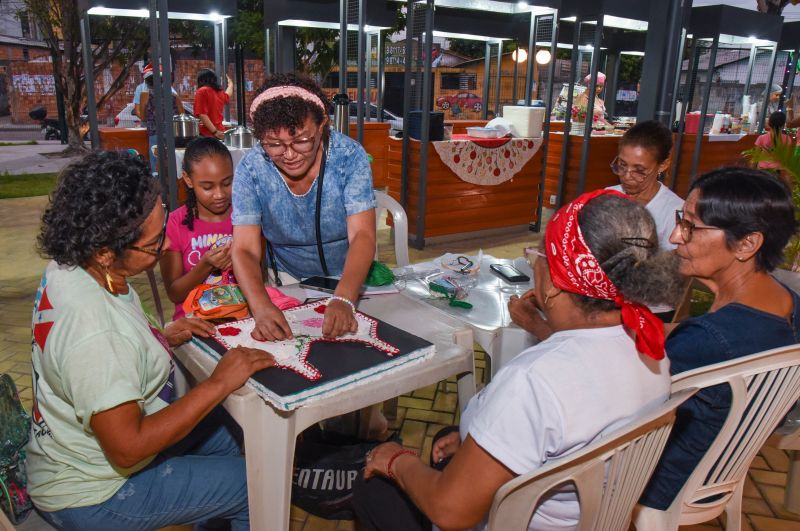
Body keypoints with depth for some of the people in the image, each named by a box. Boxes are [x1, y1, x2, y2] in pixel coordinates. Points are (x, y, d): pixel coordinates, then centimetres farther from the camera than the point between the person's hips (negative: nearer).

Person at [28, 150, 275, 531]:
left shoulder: (67, 268, -7)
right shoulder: (96, 332, -37)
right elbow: (127, 449, -30)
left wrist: (161, 337, -3)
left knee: (225, 430, 19)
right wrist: (218, 384, -27)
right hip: (91, 496, -9)